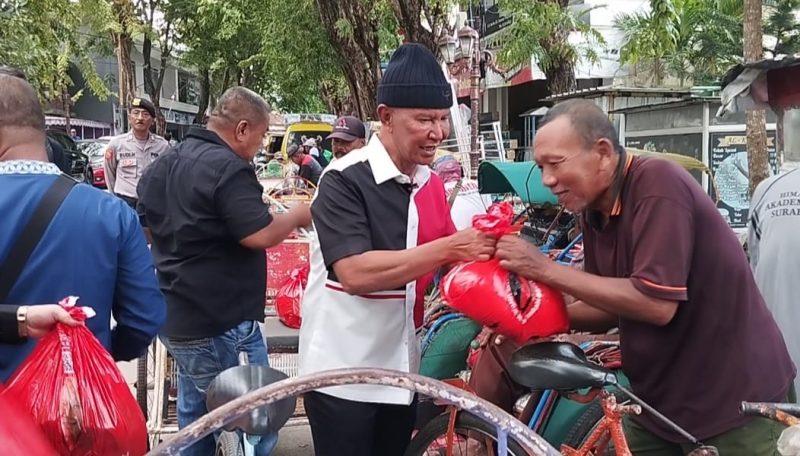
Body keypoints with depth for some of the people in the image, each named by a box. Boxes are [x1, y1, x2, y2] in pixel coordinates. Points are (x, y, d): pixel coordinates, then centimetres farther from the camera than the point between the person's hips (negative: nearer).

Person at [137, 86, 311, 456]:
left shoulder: (164, 163, 12)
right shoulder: (229, 167, -19)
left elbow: (147, 224, 23)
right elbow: (260, 235, -23)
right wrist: (298, 216, -7)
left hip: (175, 318, 10)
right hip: (220, 324, -10)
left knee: (194, 416, 20)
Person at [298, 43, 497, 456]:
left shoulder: (432, 185, 6)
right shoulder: (345, 180, -17)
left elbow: (444, 264, 10)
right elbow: (355, 273, -28)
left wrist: (480, 246, -11)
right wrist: (449, 247, -29)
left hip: (400, 370, 7)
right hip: (342, 373, -7)